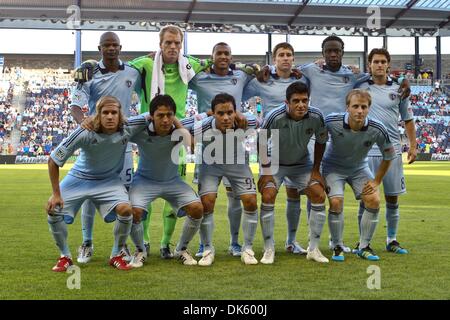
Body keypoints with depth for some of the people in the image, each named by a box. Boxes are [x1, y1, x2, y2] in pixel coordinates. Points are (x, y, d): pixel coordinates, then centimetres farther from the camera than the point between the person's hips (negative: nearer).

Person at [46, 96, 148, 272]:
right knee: (53, 209, -16)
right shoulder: (84, 133, -30)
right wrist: (56, 194, -19)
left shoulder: (128, 128, -25)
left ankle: (116, 255, 2)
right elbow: (53, 161, -21)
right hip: (79, 178, 0)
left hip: (109, 180, 1)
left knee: (125, 209, -24)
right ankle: (65, 256, 8)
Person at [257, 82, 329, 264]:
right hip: (275, 163, -2)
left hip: (302, 164, 3)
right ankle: (269, 249, -5)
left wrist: (316, 170, -1)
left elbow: (321, 142, -1)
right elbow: (262, 143, -14)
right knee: (267, 197, -21)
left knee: (319, 195, -11)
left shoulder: (316, 117, -21)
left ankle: (313, 249, 3)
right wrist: (266, 172, -13)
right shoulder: (275, 117, -29)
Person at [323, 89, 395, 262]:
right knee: (336, 203, -20)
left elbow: (388, 155, -7)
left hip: (359, 168, 2)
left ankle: (363, 247, 5)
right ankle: (337, 247, 1)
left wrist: (376, 181, -5)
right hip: (333, 167, -2)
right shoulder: (331, 121, -30)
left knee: (373, 201, -13)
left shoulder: (377, 130, -25)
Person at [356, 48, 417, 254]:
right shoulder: (360, 87, 3)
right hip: (366, 151, -2)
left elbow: (408, 119, 14)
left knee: (392, 198, 7)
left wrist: (413, 146, 8)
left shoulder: (398, 89, 8)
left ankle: (392, 240, 20)